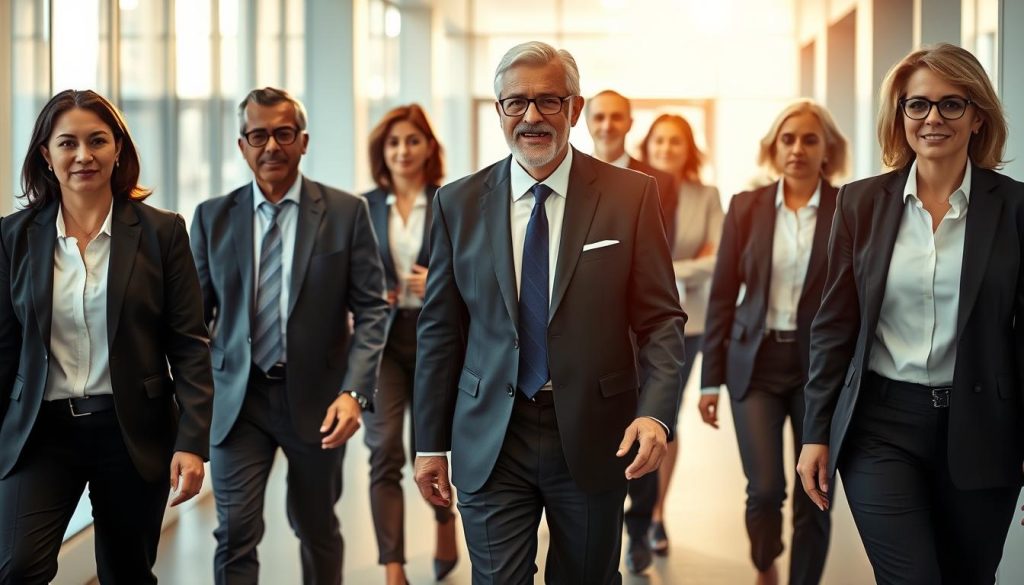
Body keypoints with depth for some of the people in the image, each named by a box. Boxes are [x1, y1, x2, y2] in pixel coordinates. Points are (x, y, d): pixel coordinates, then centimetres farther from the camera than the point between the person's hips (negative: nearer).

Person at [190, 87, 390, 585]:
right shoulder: (213, 217, 2)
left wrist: (355, 390, -17)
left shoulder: (346, 212, -3)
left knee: (317, 528, 16)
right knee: (235, 533, -5)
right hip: (237, 398, 1)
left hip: (317, 398, 0)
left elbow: (371, 309, -5)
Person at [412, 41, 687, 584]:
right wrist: (431, 442, 5)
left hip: (594, 435, 0)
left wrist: (655, 412, -18)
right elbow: (440, 329, 5)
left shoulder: (630, 195, -3)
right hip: (490, 440, 0)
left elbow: (661, 318, -3)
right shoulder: (459, 204, 2)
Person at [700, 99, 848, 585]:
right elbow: (722, 296, 4)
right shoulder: (747, 207, 2)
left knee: (814, 497, 4)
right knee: (765, 488, -6)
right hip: (757, 363, 1)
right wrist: (711, 378, 1)